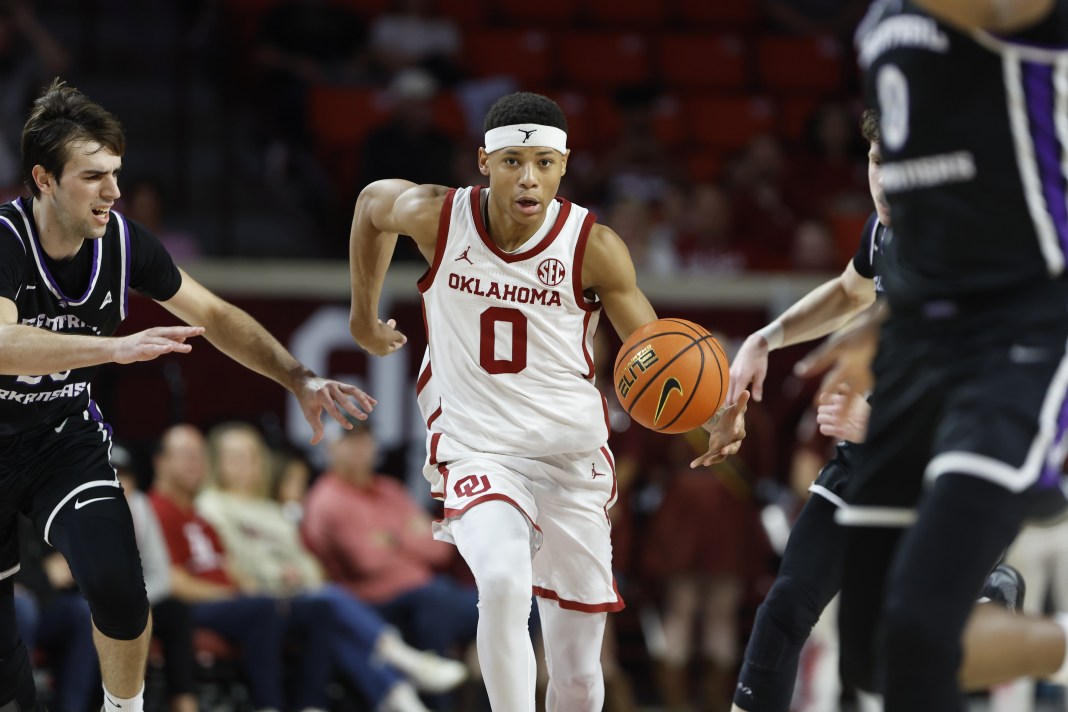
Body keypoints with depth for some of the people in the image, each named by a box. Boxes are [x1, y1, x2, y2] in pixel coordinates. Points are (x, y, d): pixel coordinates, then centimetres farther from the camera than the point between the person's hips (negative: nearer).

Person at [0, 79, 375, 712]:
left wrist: (300, 379, -7)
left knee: (117, 588, -21)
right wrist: (117, 347, -53)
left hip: (68, 438, 3)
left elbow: (214, 316, 3)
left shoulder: (121, 241, -10)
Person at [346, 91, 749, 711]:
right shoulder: (438, 217, -9)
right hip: (478, 451, -1)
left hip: (574, 456, 1)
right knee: (504, 581, -34)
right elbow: (372, 202, 14)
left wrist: (715, 416, -24)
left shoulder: (594, 247, -11)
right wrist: (365, 315, 20)